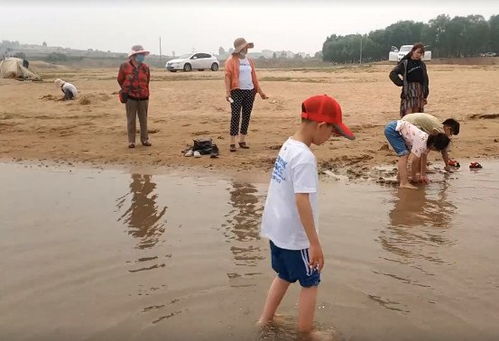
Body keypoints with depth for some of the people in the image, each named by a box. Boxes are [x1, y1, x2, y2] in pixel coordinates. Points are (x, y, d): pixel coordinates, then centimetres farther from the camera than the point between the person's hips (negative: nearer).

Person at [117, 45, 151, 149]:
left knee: (143, 119, 8)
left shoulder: (145, 67, 6)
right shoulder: (125, 66, -2)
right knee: (131, 120, 2)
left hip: (143, 97, 3)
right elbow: (120, 80, 9)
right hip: (130, 97, -2)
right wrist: (126, 90, 14)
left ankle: (145, 139, 18)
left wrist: (143, 90, 14)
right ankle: (131, 141, 9)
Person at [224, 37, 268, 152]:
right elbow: (228, 76, -11)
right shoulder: (231, 61, -4)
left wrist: (259, 91, 16)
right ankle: (232, 143, -7)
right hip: (237, 91, -6)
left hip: (250, 91, 6)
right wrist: (227, 91, -21)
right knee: (235, 115, -8)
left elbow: (254, 76, 18)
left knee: (246, 116, 7)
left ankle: (242, 140, 15)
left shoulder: (249, 61, 14)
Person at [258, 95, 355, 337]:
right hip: (294, 234, -9)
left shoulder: (287, 146, 4)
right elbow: (302, 201, -28)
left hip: (277, 229, 9)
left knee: (284, 276, 26)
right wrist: (315, 243, -24)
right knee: (310, 283, 11)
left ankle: (265, 320, 39)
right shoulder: (304, 157, -24)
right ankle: (305, 332, 25)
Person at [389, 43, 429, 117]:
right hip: (408, 91, -4)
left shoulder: (422, 64, 11)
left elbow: (425, 80, 14)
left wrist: (425, 95, 11)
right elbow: (392, 74, -7)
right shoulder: (405, 63, -2)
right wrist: (401, 83, -9)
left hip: (419, 92, 4)